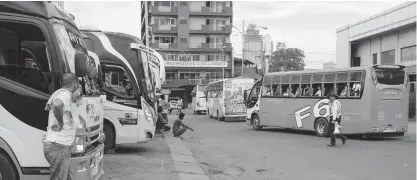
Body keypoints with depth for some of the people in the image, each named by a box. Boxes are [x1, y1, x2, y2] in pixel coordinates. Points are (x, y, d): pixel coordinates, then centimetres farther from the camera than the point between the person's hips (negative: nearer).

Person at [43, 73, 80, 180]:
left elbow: (48, 106, 34)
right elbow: (57, 105, -36)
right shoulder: (66, 94, -13)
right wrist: (60, 123, -21)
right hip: (58, 147, -10)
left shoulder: (59, 92, 15)